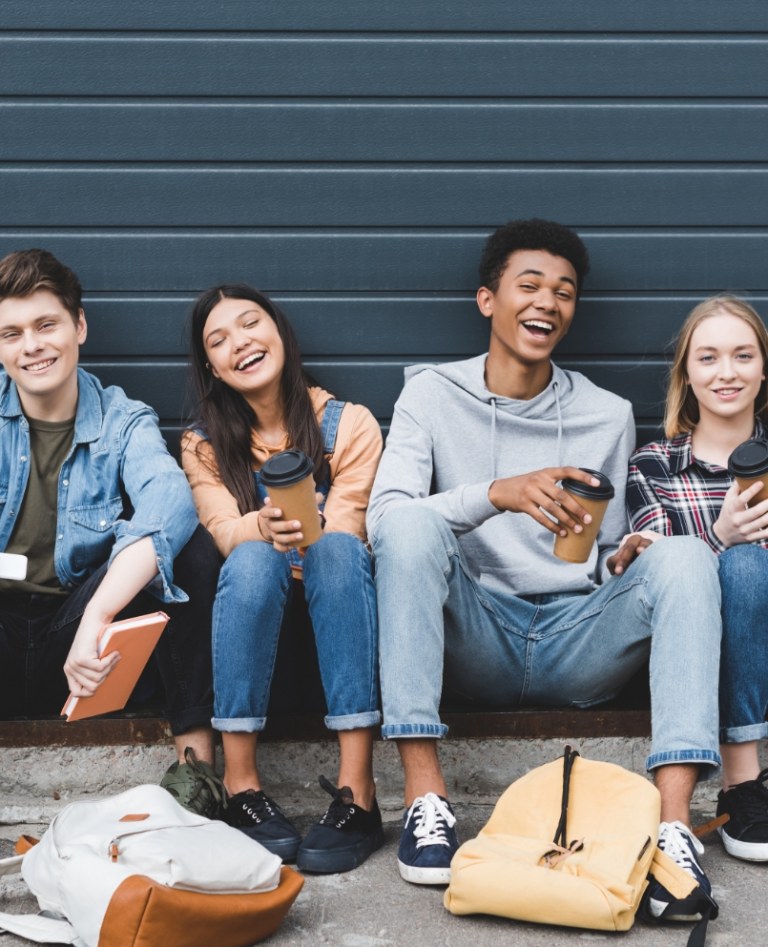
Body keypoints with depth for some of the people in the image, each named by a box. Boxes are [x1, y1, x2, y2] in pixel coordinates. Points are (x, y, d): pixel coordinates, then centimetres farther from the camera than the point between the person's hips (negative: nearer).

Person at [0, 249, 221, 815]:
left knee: (187, 545, -22)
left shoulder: (123, 423, 0)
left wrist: (96, 618, -38)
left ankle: (195, 749, -17)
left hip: (74, 647, 1)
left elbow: (170, 501, -23)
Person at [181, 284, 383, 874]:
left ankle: (357, 791, -42)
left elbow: (345, 531, -13)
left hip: (336, 601, -1)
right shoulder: (204, 443, 4)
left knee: (336, 549, -36)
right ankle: (240, 785, -35)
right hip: (253, 603, 1)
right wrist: (263, 527, -38)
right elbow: (224, 531, -15)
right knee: (253, 559, -34)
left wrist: (304, 532, -35)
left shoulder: (348, 425, -2)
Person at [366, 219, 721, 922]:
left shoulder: (608, 416, 12)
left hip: (577, 646, 2)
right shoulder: (433, 396, 5)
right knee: (411, 523, -28)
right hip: (474, 644, -1)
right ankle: (425, 797, -32)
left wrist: (629, 554, -12)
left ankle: (673, 823, -36)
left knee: (684, 553, -23)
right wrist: (497, 494, -29)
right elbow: (383, 515, -12)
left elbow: (610, 561, 14)